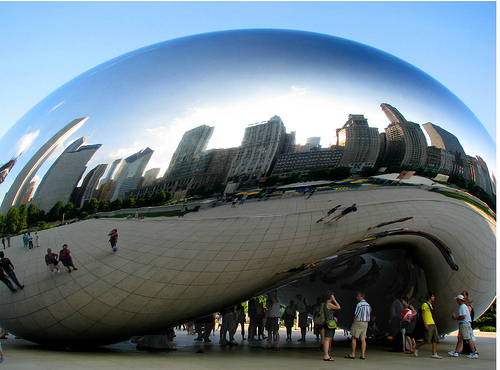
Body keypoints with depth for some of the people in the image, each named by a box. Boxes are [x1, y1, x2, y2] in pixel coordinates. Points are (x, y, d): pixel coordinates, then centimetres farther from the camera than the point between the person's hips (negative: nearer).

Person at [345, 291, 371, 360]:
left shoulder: (359, 304, -14)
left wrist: (354, 323, -6)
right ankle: (363, 355, 2)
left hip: (358, 322, -7)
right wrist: (366, 325, 18)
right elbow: (368, 314, 13)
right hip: (365, 323, 7)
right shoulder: (368, 305, 10)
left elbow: (356, 315, -14)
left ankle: (353, 354, 3)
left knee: (353, 338, 2)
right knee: (363, 339, 6)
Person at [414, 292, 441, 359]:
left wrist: (434, 324, 19)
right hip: (428, 325, -9)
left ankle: (434, 354, -1)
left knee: (435, 339, -1)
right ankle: (416, 348, 9)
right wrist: (425, 324, -19)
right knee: (427, 340, -9)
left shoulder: (430, 305, 20)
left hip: (433, 324, 9)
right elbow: (423, 315, -10)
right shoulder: (425, 304, -5)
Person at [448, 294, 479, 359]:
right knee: (459, 338, 11)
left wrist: (456, 318, -11)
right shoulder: (465, 306, 18)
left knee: (468, 339, -8)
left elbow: (463, 316, -25)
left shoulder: (462, 307, -15)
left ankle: (475, 353, -6)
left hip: (464, 324, -11)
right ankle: (456, 352, 14)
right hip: (463, 325, 11)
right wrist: (456, 317, 17)